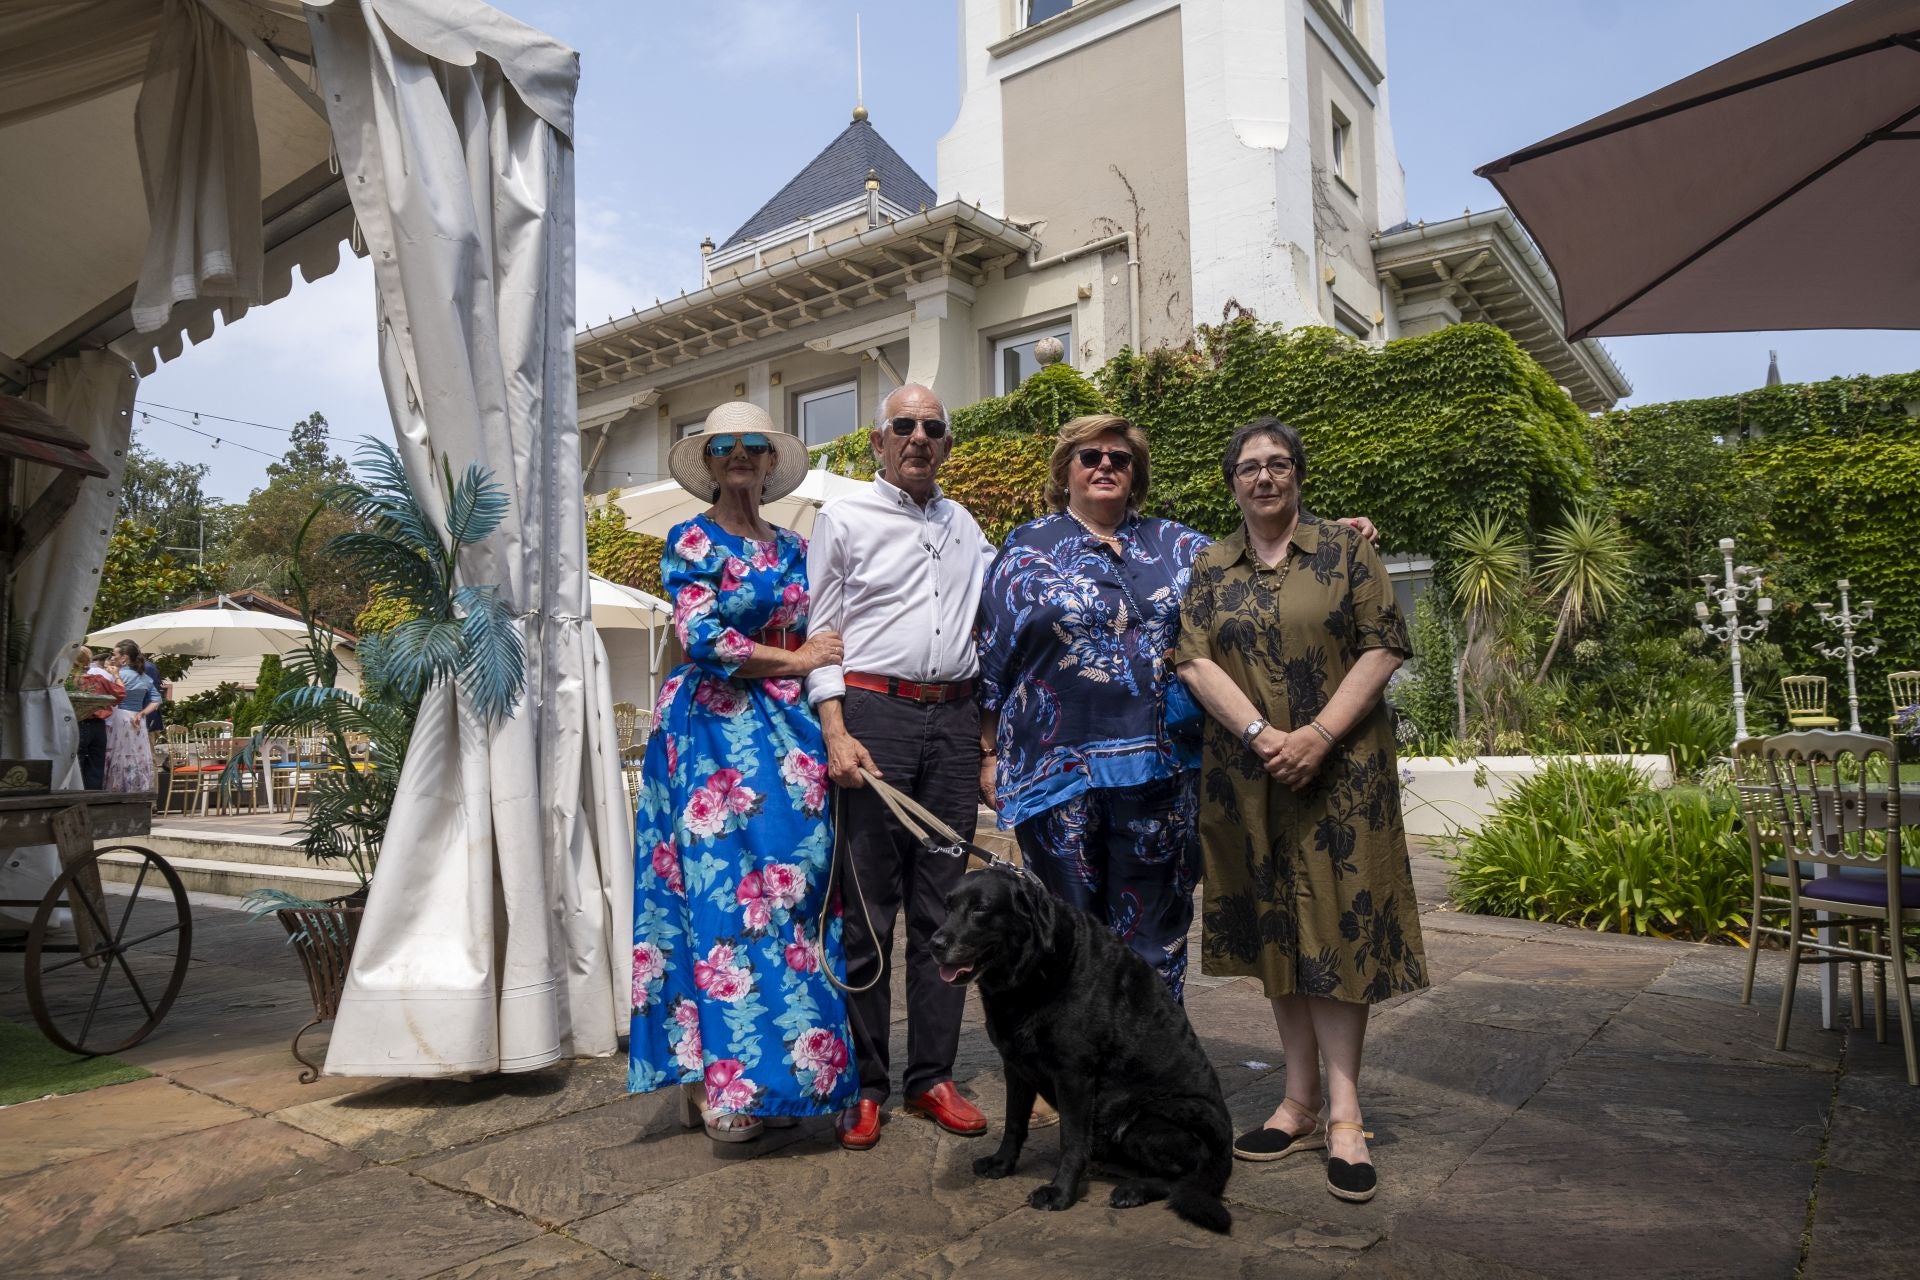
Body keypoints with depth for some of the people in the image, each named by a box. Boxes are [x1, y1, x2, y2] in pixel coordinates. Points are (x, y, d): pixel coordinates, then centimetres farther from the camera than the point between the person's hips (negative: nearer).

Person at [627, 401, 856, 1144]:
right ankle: (721, 1081, -1)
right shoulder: (690, 543, 2)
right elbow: (702, 639, -11)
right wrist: (794, 660, -6)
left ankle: (771, 1074, 11)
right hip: (711, 734, -5)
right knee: (723, 892, -8)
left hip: (785, 735, 5)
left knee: (790, 885, 2)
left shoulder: (793, 549, 17)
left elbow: (821, 641, 18)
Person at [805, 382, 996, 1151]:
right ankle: (863, 1085, 11)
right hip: (873, 712, -4)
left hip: (954, 720, 4)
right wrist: (836, 731, -11)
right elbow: (820, 632, 0)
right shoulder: (844, 518, 5)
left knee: (942, 906, 7)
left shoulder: (963, 525, 17)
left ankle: (932, 1076, 18)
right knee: (869, 908, -1)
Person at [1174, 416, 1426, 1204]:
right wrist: (1262, 735, -15)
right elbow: (1195, 662, -1)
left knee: (1336, 926, -3)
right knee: (1277, 928, 7)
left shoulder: (1345, 551, 4)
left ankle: (1343, 1112, 5)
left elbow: (1382, 647, -3)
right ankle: (1301, 1105, 17)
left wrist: (1318, 735, -15)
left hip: (1341, 770, -2)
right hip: (1247, 777, 2)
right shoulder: (1209, 569, 10)